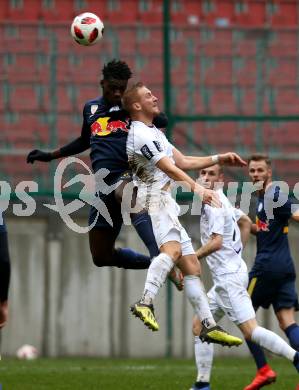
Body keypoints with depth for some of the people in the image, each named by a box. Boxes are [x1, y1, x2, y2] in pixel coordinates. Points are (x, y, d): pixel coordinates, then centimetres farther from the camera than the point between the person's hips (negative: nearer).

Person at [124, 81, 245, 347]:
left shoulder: (154, 133, 25)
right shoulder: (141, 135, -11)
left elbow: (182, 162, 29)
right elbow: (169, 168, -21)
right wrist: (198, 189, -30)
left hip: (166, 205, 11)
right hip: (154, 199, -11)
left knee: (192, 266, 9)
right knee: (173, 248, -35)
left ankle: (209, 325, 10)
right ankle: (146, 303, -51)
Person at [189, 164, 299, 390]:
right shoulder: (221, 201, 17)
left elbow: (216, 242, -21)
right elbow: (246, 223, 31)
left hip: (229, 276, -10)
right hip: (225, 277, 10)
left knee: (250, 331, -17)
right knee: (199, 325, 11)